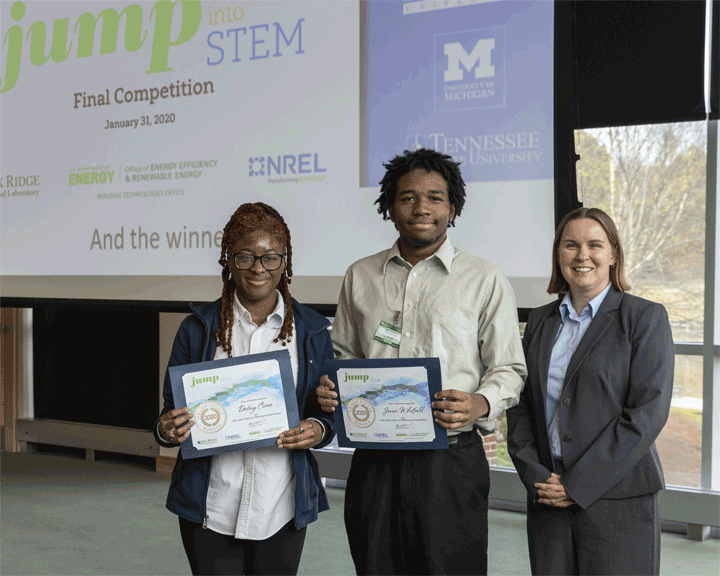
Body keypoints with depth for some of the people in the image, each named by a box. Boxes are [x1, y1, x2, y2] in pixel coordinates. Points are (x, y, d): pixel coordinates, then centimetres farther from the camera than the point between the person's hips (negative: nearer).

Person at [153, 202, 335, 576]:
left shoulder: (312, 331, 4)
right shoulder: (198, 328, 2)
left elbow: (329, 410, 9)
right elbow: (172, 408, 6)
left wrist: (319, 430, -13)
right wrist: (166, 431, -17)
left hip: (281, 509, 1)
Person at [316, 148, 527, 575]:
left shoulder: (486, 281, 1)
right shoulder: (360, 276, 11)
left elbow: (509, 368, 2)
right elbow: (344, 352, 20)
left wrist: (480, 404, -19)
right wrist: (329, 387, -2)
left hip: (450, 459, -3)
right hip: (374, 458, 3)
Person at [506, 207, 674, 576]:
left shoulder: (645, 317, -3)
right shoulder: (541, 320, 12)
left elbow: (648, 412, -11)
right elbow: (520, 403, 10)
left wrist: (579, 484, -13)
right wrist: (534, 475, -6)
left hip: (618, 499, -4)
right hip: (547, 498, 4)